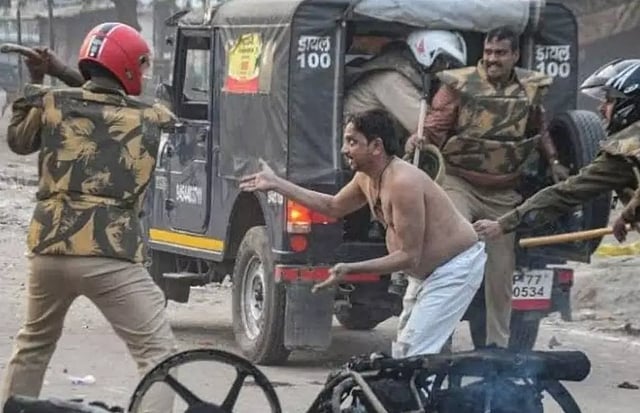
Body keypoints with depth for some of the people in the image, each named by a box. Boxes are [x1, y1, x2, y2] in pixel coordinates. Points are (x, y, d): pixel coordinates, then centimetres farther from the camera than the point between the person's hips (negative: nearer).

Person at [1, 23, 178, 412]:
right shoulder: (152, 119, 0)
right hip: (110, 257, -4)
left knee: (34, 342, 27)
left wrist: (35, 85, 27)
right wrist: (66, 73, 18)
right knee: (159, 354, -2)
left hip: (50, 249, 4)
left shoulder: (53, 103, 4)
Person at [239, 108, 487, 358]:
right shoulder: (366, 179, 3)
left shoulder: (403, 182, -28)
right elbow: (333, 206, 23)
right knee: (402, 353, 12)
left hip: (456, 269, -10)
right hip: (428, 272, 10)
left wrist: (350, 270, -30)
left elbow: (409, 256, -27)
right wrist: (276, 185, 19)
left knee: (414, 354, -18)